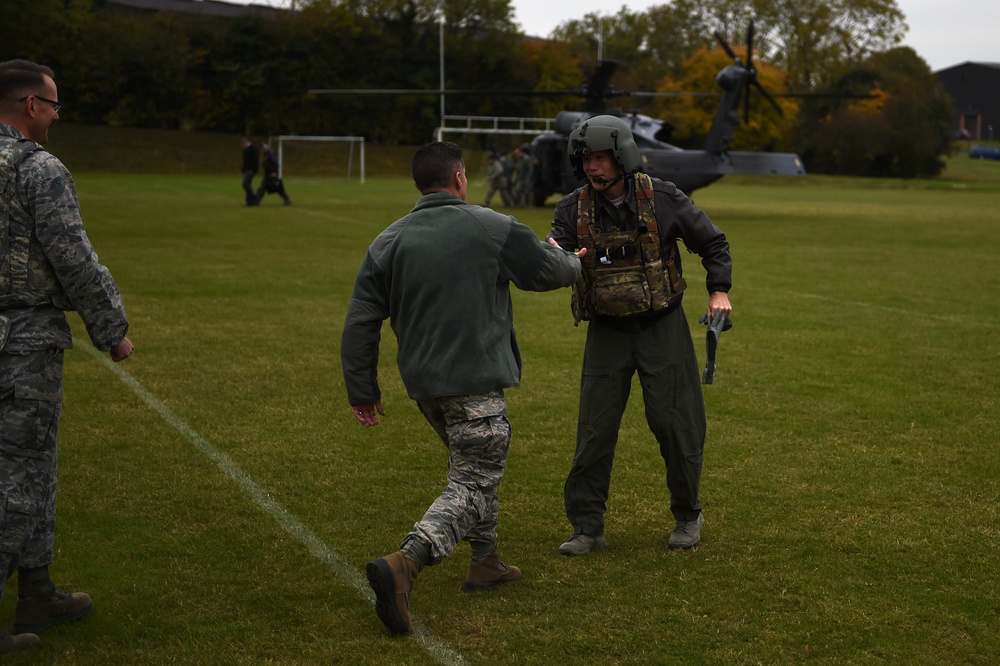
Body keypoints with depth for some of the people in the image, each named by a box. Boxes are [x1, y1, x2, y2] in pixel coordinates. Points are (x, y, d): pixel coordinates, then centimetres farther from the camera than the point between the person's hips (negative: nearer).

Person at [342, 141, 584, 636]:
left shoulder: (388, 242, 4)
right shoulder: (493, 229, -8)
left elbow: (360, 322, 3)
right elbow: (552, 270, 4)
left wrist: (362, 390, 10)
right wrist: (573, 262, 29)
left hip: (421, 382, 6)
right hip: (475, 382, -6)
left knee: (475, 466, 25)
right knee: (472, 484, -3)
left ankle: (485, 562, 34)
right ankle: (404, 564, -23)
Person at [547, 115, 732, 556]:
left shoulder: (662, 200, -8)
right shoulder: (573, 210, -4)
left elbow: (713, 243, 4)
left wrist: (720, 291, -8)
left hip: (662, 328, -1)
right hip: (607, 333, 2)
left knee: (675, 424, 1)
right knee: (594, 431, -1)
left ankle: (688, 516, 21)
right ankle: (586, 527, 8)